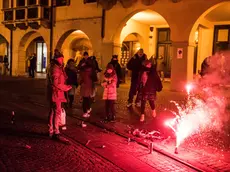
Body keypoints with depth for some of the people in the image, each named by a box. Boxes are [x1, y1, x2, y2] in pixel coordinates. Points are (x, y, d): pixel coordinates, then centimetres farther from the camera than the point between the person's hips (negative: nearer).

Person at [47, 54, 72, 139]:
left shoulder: (58, 68, 16)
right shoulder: (55, 69, -16)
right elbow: (56, 83, -22)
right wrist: (66, 87, -14)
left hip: (54, 94, 11)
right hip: (55, 93, -11)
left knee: (52, 112, 15)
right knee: (57, 112, -8)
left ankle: (51, 131, 25)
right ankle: (55, 132, -4)